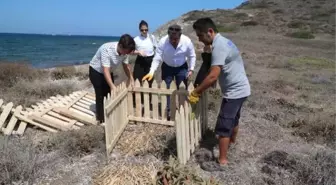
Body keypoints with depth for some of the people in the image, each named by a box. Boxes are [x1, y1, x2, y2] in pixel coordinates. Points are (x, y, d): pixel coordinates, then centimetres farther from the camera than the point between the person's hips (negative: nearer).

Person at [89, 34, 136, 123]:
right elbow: (105, 70, -42)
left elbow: (126, 65, -3)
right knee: (100, 95, -5)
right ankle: (101, 119, 8)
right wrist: (112, 86, -49)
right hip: (96, 71, -6)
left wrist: (131, 79, -11)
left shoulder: (124, 51, -19)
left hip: (109, 72, 6)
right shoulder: (106, 49, -39)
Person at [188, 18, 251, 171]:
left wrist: (195, 93, -23)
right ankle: (232, 141, 51)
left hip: (234, 91, -10)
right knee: (233, 119, 29)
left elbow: (213, 76, -31)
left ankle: (222, 161, 7)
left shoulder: (219, 46, -24)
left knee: (223, 127, -3)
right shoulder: (223, 41, 9)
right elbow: (217, 74, 16)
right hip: (241, 89, 10)